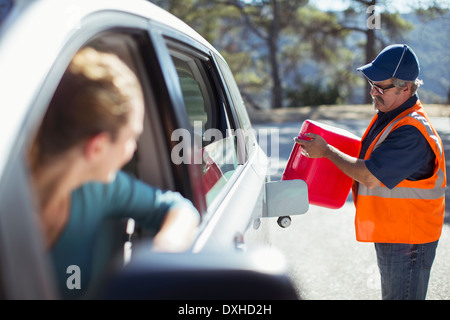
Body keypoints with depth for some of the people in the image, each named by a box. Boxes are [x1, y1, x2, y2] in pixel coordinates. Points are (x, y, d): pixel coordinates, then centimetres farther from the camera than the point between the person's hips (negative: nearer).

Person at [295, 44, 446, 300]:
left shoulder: (411, 131, -26)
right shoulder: (387, 116, 7)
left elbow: (370, 177, -27)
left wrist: (326, 151, -16)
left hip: (408, 240, -10)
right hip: (389, 233, 10)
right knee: (391, 294, 21)